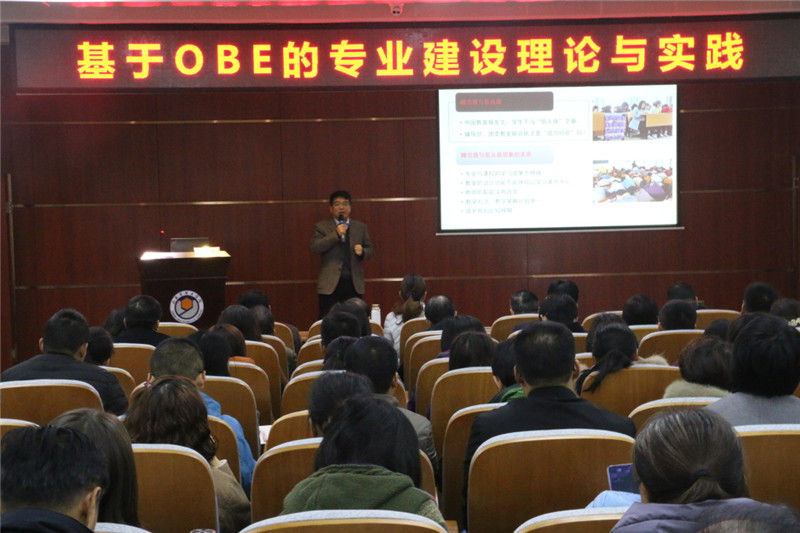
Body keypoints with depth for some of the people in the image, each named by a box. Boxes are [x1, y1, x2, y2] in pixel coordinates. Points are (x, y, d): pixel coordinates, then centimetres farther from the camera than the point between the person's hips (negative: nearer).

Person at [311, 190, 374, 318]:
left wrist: (362, 252, -7)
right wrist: (336, 234, -15)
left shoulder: (361, 227, 13)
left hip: (354, 283, 2)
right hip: (330, 284, -2)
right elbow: (315, 247, -8)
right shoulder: (322, 226, 5)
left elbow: (370, 249, 16)